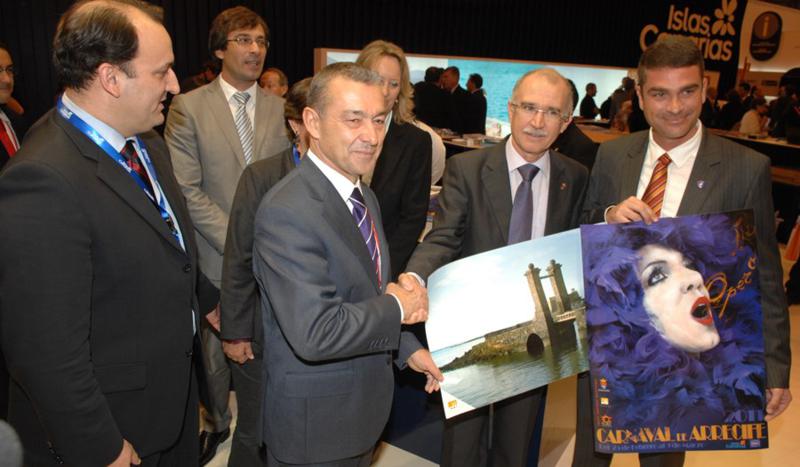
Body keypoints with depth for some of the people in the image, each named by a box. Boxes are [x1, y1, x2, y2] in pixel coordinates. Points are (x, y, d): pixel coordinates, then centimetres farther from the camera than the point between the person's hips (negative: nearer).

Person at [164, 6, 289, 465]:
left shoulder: (280, 108, 6)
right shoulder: (189, 108, -4)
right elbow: (188, 191, -9)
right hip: (214, 259, -1)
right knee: (213, 350, 14)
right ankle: (217, 422, 40)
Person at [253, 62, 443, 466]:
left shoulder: (364, 197, 3)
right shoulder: (287, 212, -27)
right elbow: (315, 333, -33)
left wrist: (408, 348, 5)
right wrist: (396, 307, -20)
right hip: (314, 422, -8)